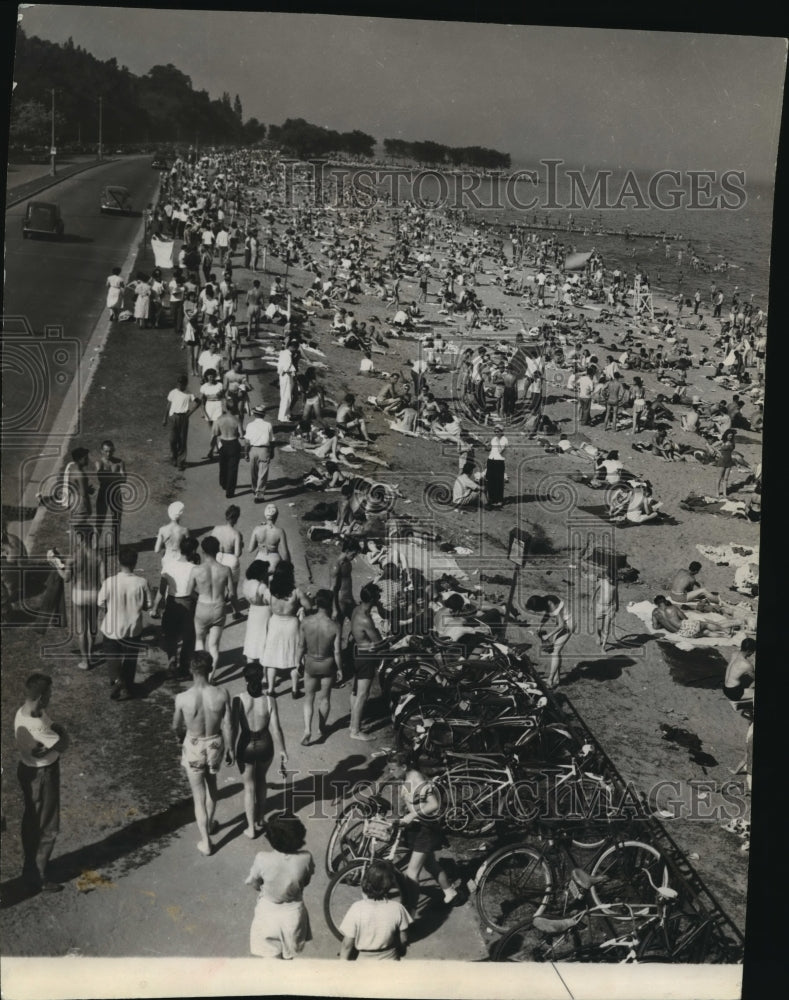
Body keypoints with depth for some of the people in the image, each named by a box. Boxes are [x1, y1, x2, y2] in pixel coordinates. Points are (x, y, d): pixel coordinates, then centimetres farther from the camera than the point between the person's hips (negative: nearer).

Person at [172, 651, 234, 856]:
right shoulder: (221, 694, -23)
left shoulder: (182, 698, -25)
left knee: (199, 795, 16)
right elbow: (227, 726, -12)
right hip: (215, 745, 2)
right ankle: (209, 824, 50)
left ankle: (205, 842, 27)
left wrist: (180, 737, 19)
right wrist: (230, 749, 5)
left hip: (193, 748, -2)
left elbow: (176, 725, -5)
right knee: (211, 783, 31)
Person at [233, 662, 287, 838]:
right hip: (265, 745, 1)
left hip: (246, 747, -1)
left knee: (249, 786, 16)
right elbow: (275, 728, -12)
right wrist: (281, 750, 1)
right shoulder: (269, 701, -16)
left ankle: (251, 828, 24)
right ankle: (259, 820, 39)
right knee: (261, 780, 26)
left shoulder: (239, 700, -19)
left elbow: (235, 729, -16)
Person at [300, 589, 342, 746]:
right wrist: (339, 668, 2)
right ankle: (322, 728, 34)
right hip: (328, 665, -1)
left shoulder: (306, 622, -15)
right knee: (324, 698, 18)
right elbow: (336, 652, -14)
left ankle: (307, 730, 0)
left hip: (310, 663, 1)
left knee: (309, 698, 14)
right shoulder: (335, 627, -20)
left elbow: (301, 645, -5)